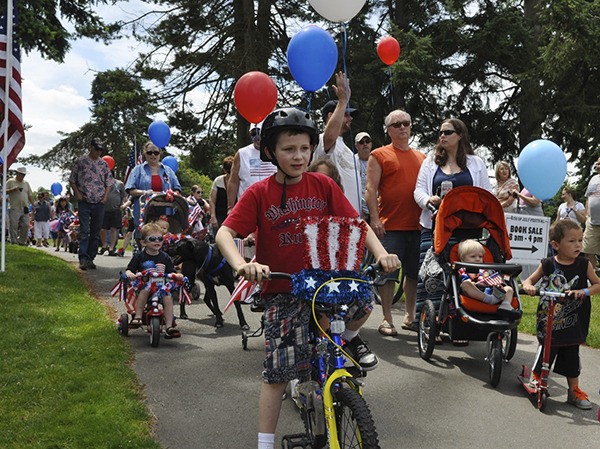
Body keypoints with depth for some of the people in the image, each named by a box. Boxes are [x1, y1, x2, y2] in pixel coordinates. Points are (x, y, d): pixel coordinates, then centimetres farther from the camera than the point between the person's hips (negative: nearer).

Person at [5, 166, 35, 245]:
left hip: (25, 209, 4)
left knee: (25, 225, 0)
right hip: (14, 209, -4)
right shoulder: (10, 182, 3)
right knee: (13, 226, -5)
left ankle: (22, 242, 10)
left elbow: (30, 195, 19)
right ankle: (14, 242, 0)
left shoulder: (26, 183, 17)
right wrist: (13, 190, -17)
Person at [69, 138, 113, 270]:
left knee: (96, 232, 6)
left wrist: (105, 196, 1)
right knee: (84, 231, -8)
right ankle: (83, 259, -9)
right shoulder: (81, 161, 2)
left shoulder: (103, 164, 9)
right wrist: (78, 194, -5)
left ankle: (91, 258, 14)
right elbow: (72, 180, 6)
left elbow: (109, 182, 14)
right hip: (84, 202, -3)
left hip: (99, 203, 3)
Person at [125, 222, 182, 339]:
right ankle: (137, 316, -32)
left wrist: (177, 275, -11)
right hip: (144, 284, -2)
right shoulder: (140, 256, 4)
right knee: (145, 289, -36)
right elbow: (129, 269, 4)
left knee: (168, 298, -26)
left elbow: (171, 272, 12)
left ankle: (169, 326, -25)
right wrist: (129, 273, -21)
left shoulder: (165, 257, 10)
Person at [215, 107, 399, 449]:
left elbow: (355, 222, -2)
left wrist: (380, 252, -19)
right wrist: (241, 264, -31)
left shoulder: (323, 185, 1)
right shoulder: (259, 193, -5)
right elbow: (225, 232, -11)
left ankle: (348, 338, 8)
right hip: (282, 289, -2)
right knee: (278, 371, -3)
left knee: (362, 302, -28)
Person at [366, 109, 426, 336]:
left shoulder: (421, 157, 17)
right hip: (390, 226, -5)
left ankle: (410, 316, 23)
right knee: (388, 272, -1)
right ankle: (387, 319, 8)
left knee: (414, 273, 10)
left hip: (418, 225, 5)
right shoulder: (379, 155, 3)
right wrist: (375, 219, -14)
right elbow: (371, 189, -4)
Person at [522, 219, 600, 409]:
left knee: (571, 357, 14)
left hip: (573, 325, 1)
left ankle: (574, 392, 31)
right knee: (544, 354, 8)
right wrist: (528, 286, -19)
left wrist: (584, 291, -18)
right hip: (548, 324, -1)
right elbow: (529, 280, 3)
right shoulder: (547, 265, -6)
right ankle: (535, 383, 32)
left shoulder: (584, 265, -4)